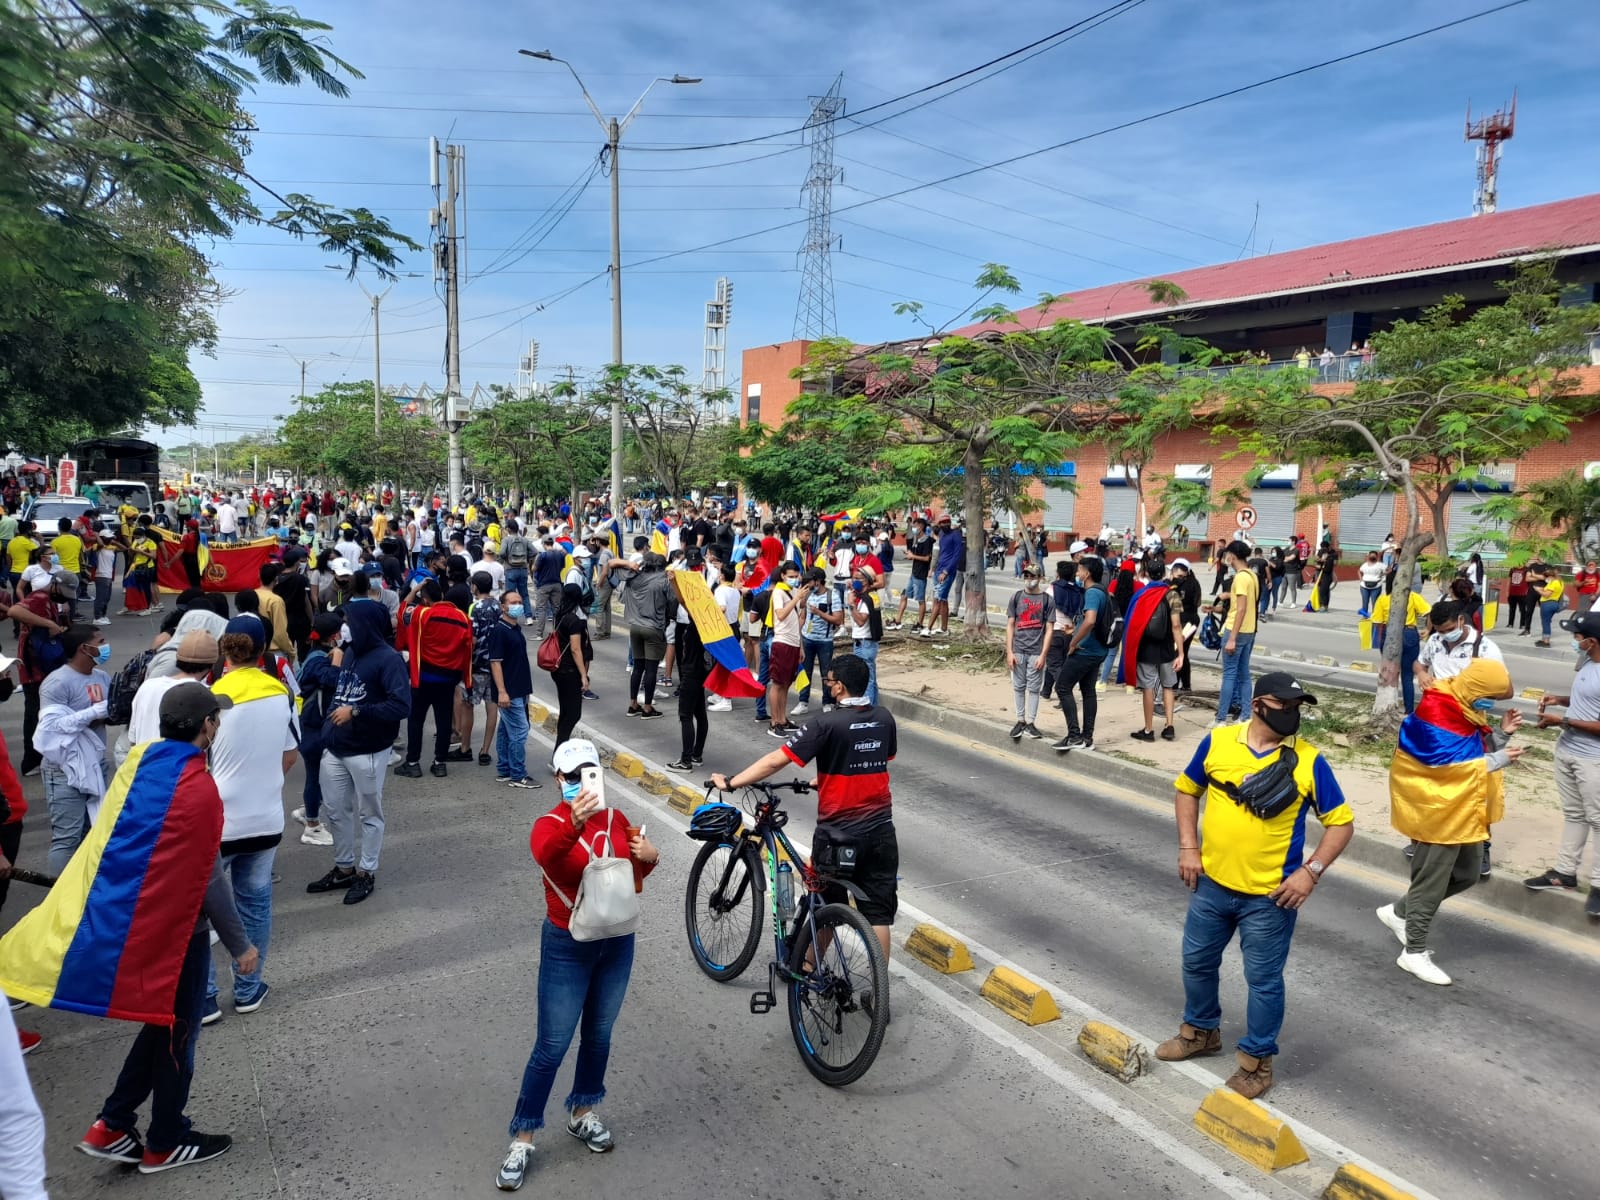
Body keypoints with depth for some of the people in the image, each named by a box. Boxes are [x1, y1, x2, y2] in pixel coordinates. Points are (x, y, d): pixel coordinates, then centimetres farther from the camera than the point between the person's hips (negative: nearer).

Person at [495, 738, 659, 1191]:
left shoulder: (616, 819, -2)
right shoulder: (550, 824, -17)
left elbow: (632, 878, 11)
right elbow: (545, 855, -43)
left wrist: (650, 857, -12)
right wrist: (575, 824, -62)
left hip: (617, 940, 5)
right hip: (568, 946, -5)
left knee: (599, 1035, 19)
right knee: (552, 1046, 2)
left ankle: (582, 1112, 40)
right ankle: (522, 1138, 19)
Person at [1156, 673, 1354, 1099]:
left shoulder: (1308, 761, -12)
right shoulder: (1217, 741, -6)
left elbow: (1341, 823, -4)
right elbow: (1187, 789, 8)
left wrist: (1311, 871, -14)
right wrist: (1188, 848, 0)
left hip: (1269, 896, -3)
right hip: (1212, 884, 3)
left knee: (1263, 980, 9)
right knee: (1197, 962, 18)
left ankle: (1256, 1060, 28)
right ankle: (1201, 1030, 42)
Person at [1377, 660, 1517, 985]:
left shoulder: (1465, 709, 6)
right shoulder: (1436, 713, -23)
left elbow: (1475, 751, 12)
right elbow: (1444, 764, -25)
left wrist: (1502, 735, -4)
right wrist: (1496, 761, -21)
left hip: (1463, 810, 10)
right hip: (1437, 810, -10)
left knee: (1467, 873, 18)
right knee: (1432, 882, 0)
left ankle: (1400, 912, 30)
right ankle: (1414, 952, 14)